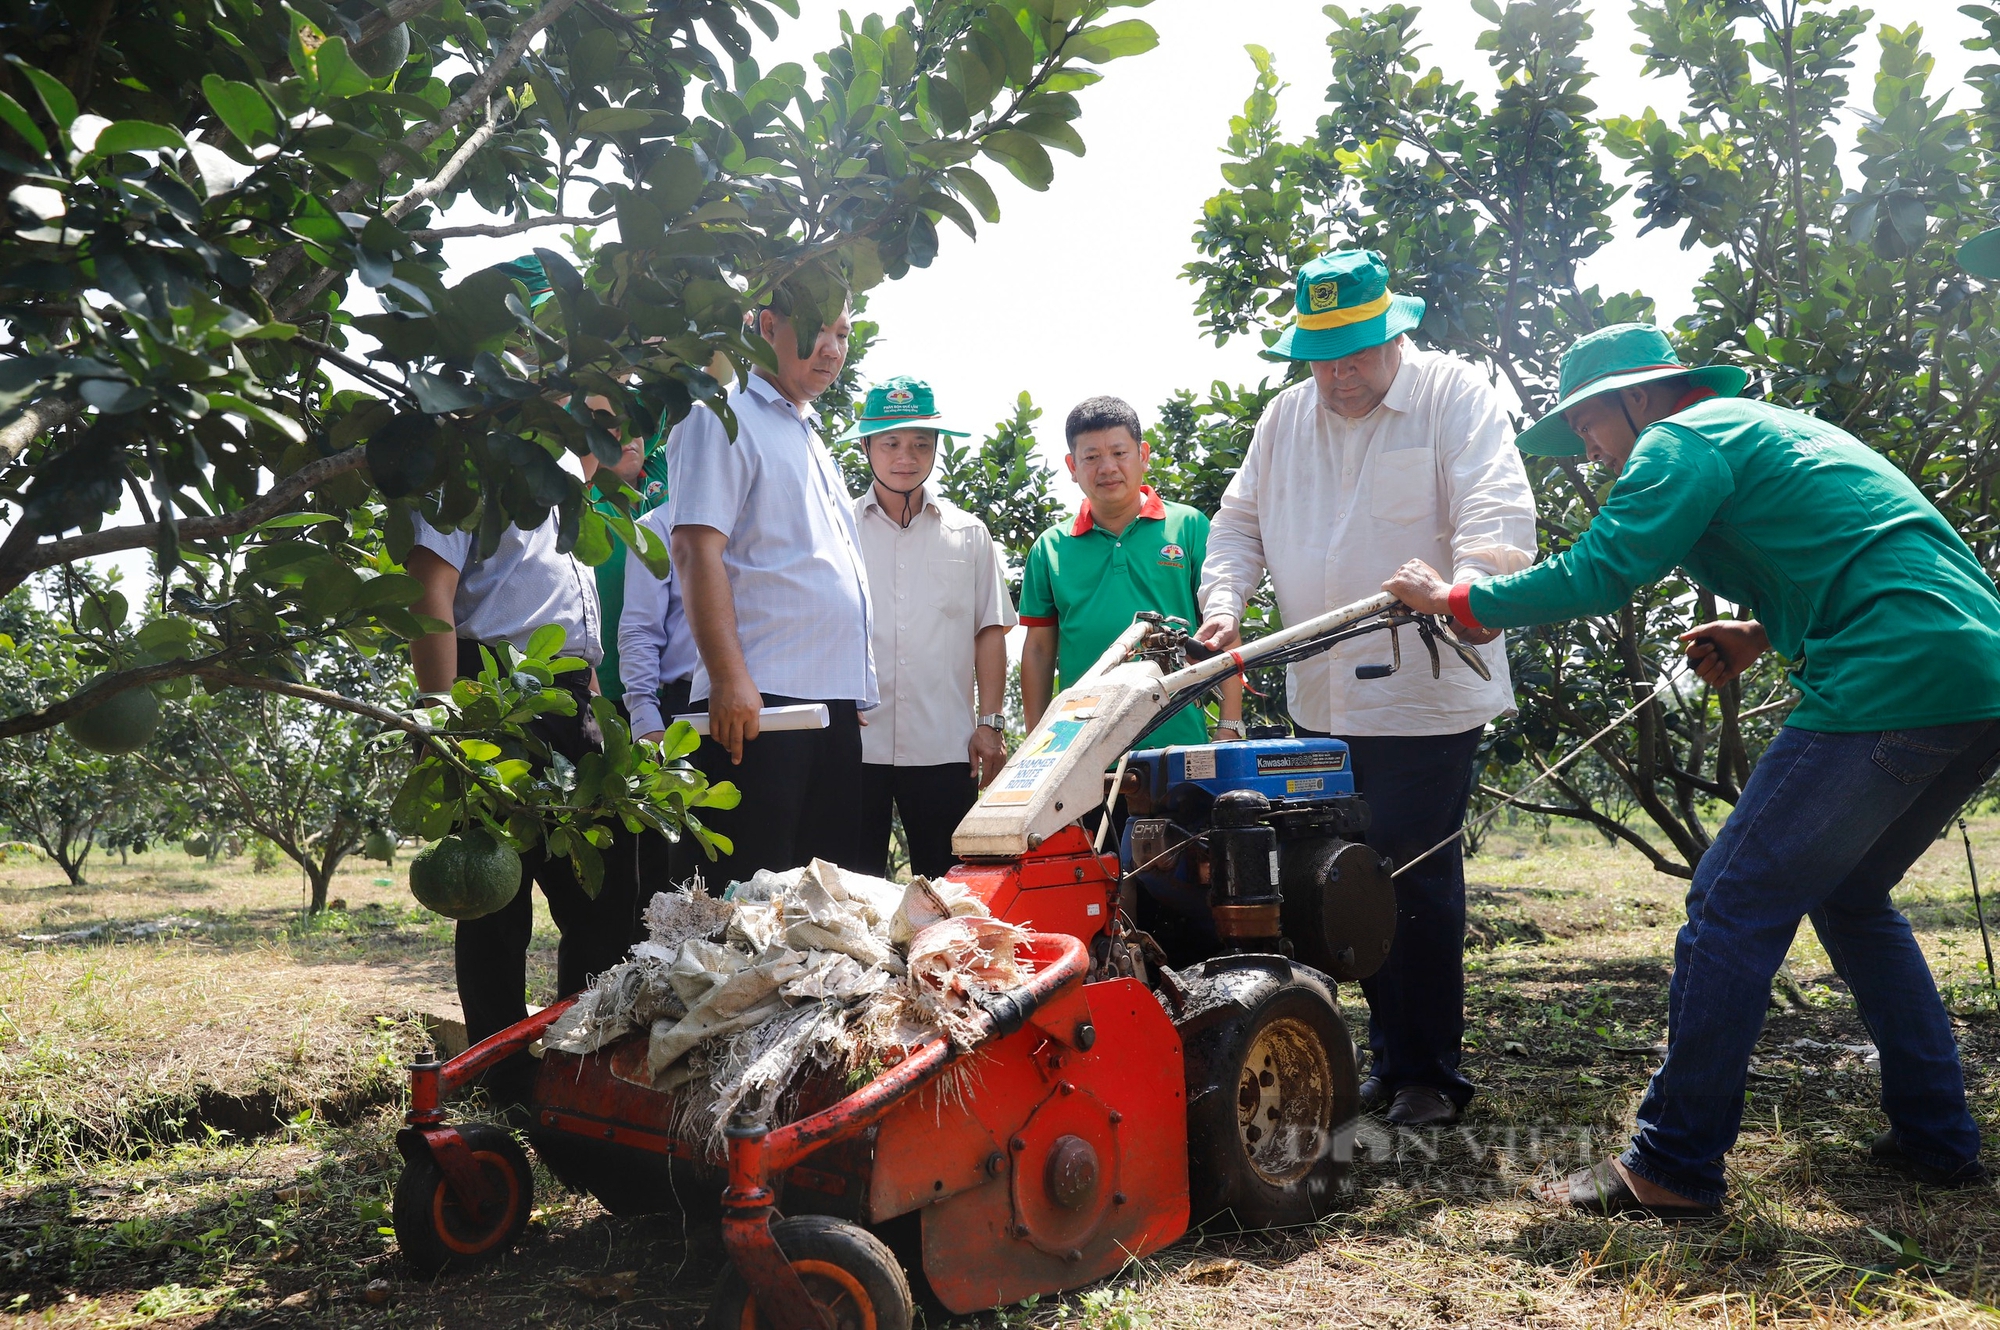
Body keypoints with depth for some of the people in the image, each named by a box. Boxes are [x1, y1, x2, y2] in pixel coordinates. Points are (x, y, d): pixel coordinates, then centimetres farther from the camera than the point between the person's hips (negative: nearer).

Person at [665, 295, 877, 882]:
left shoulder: (811, 437, 25)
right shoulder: (724, 417, -1)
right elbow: (697, 549, -13)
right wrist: (730, 678, -23)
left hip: (835, 701, 9)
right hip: (758, 701, -9)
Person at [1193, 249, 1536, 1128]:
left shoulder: (1455, 395, -4)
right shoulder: (1284, 417, 14)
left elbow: (1497, 515, -16)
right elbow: (1241, 524, 18)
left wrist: (1465, 593, -36)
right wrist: (1223, 604, 0)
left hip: (1427, 697, -5)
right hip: (1320, 699, 6)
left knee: (1419, 883, -1)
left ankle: (1429, 1070, 14)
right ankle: (1387, 1052, 28)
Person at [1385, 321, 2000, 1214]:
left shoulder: (1683, 439, -2)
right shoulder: (1774, 430, 27)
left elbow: (1597, 574, -13)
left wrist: (1455, 599, -2)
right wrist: (1763, 635, 23)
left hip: (1890, 690, -10)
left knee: (1734, 908, -5)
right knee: (1848, 898, 24)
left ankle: (1674, 1165, 0)